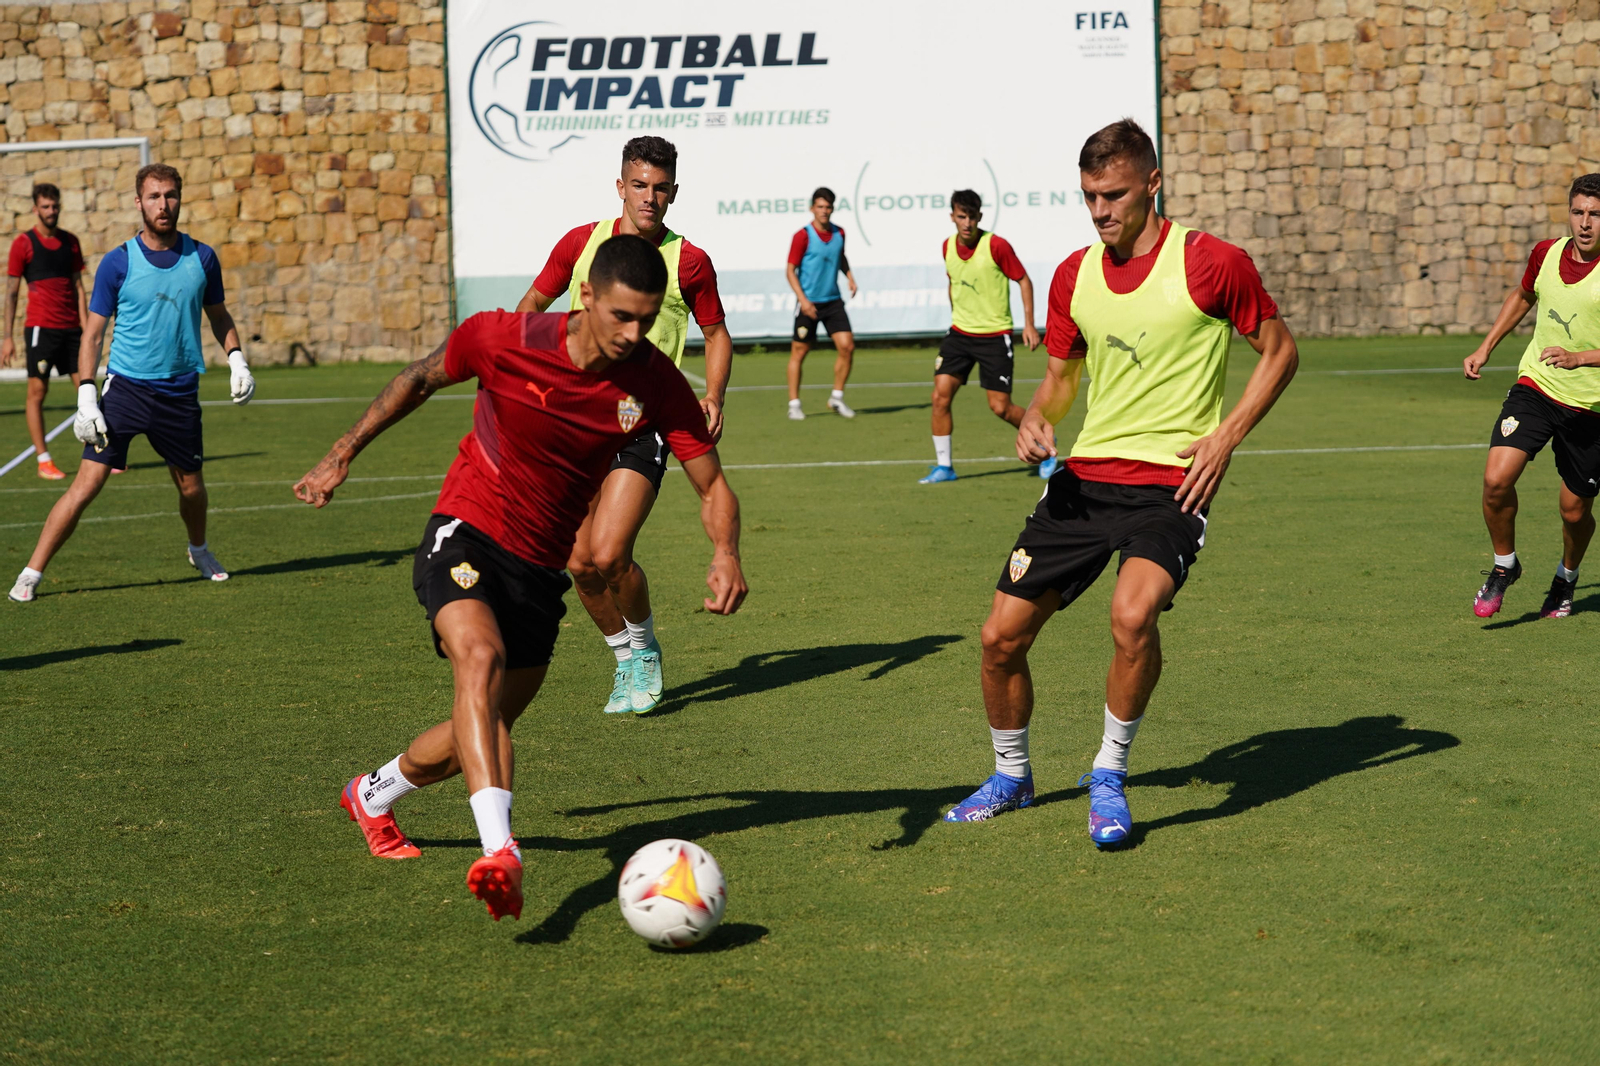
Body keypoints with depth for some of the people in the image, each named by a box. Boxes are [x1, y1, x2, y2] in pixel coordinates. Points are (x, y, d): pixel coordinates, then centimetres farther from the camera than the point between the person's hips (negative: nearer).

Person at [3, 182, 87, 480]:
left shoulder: (70, 241, 11)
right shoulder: (24, 243, -2)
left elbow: (78, 286, 13)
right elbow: (11, 292, -1)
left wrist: (85, 327, 5)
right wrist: (8, 337, -4)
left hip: (71, 328, 4)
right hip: (40, 328, -4)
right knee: (37, 392, -2)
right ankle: (43, 461, 2)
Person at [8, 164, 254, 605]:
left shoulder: (202, 257, 2)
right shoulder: (117, 263, -6)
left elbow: (218, 315, 18)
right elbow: (93, 333, -2)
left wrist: (237, 360, 4)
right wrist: (86, 397, -10)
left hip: (180, 393, 3)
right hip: (125, 387, -3)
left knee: (191, 487, 14)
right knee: (86, 485, -11)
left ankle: (199, 551, 45)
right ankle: (30, 575, -5)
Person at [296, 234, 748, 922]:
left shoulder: (655, 382, -12)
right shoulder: (502, 339, -17)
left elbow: (712, 486, -6)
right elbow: (422, 379, 3)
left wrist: (726, 553, -27)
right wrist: (343, 454, 4)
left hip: (541, 569, 4)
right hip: (464, 536, -4)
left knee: (486, 727, 13)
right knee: (481, 659, -33)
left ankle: (372, 795, 44)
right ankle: (499, 852, -45)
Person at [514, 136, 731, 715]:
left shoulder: (690, 262, -3)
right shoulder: (581, 243, 3)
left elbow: (716, 333, 11)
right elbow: (531, 307, 16)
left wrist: (713, 396, -4)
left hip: (645, 424, -3)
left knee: (608, 555, -16)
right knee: (580, 563, 1)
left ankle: (646, 648, 12)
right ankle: (627, 660, 25)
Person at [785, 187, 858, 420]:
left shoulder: (839, 233, 5)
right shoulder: (803, 236, -12)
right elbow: (790, 270, -11)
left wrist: (849, 276, 7)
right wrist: (802, 299, -20)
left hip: (833, 300, 5)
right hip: (809, 303, -5)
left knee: (847, 346, -5)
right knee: (799, 352, 2)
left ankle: (836, 398, 9)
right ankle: (794, 404, 11)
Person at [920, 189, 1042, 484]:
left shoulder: (996, 246, -14)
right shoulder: (948, 246, 2)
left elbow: (1024, 280, -6)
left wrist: (1029, 324, -10)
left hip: (994, 335, -5)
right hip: (960, 333, 5)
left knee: (1000, 407, -4)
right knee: (940, 396, -8)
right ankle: (944, 466, 3)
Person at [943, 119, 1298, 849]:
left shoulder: (1211, 263, -7)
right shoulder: (1073, 276, 8)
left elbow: (1279, 351, 3)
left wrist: (1226, 437, -8)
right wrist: (1035, 419, -4)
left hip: (1171, 481, -5)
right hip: (1083, 476, 5)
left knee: (1132, 614, -32)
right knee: (1002, 636, 2)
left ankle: (1109, 775, -8)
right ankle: (1010, 777, 30)